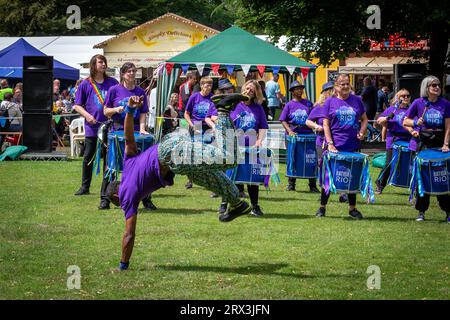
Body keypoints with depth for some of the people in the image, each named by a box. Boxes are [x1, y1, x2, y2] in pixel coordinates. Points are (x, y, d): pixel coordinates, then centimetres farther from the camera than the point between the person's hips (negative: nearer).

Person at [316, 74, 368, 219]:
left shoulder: (356, 100, 7)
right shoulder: (330, 102, 0)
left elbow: (364, 119, 15)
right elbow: (326, 124, -2)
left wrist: (362, 131, -4)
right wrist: (330, 144, -11)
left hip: (353, 146, 2)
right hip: (335, 146, -2)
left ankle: (352, 208, 18)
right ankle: (322, 207, 13)